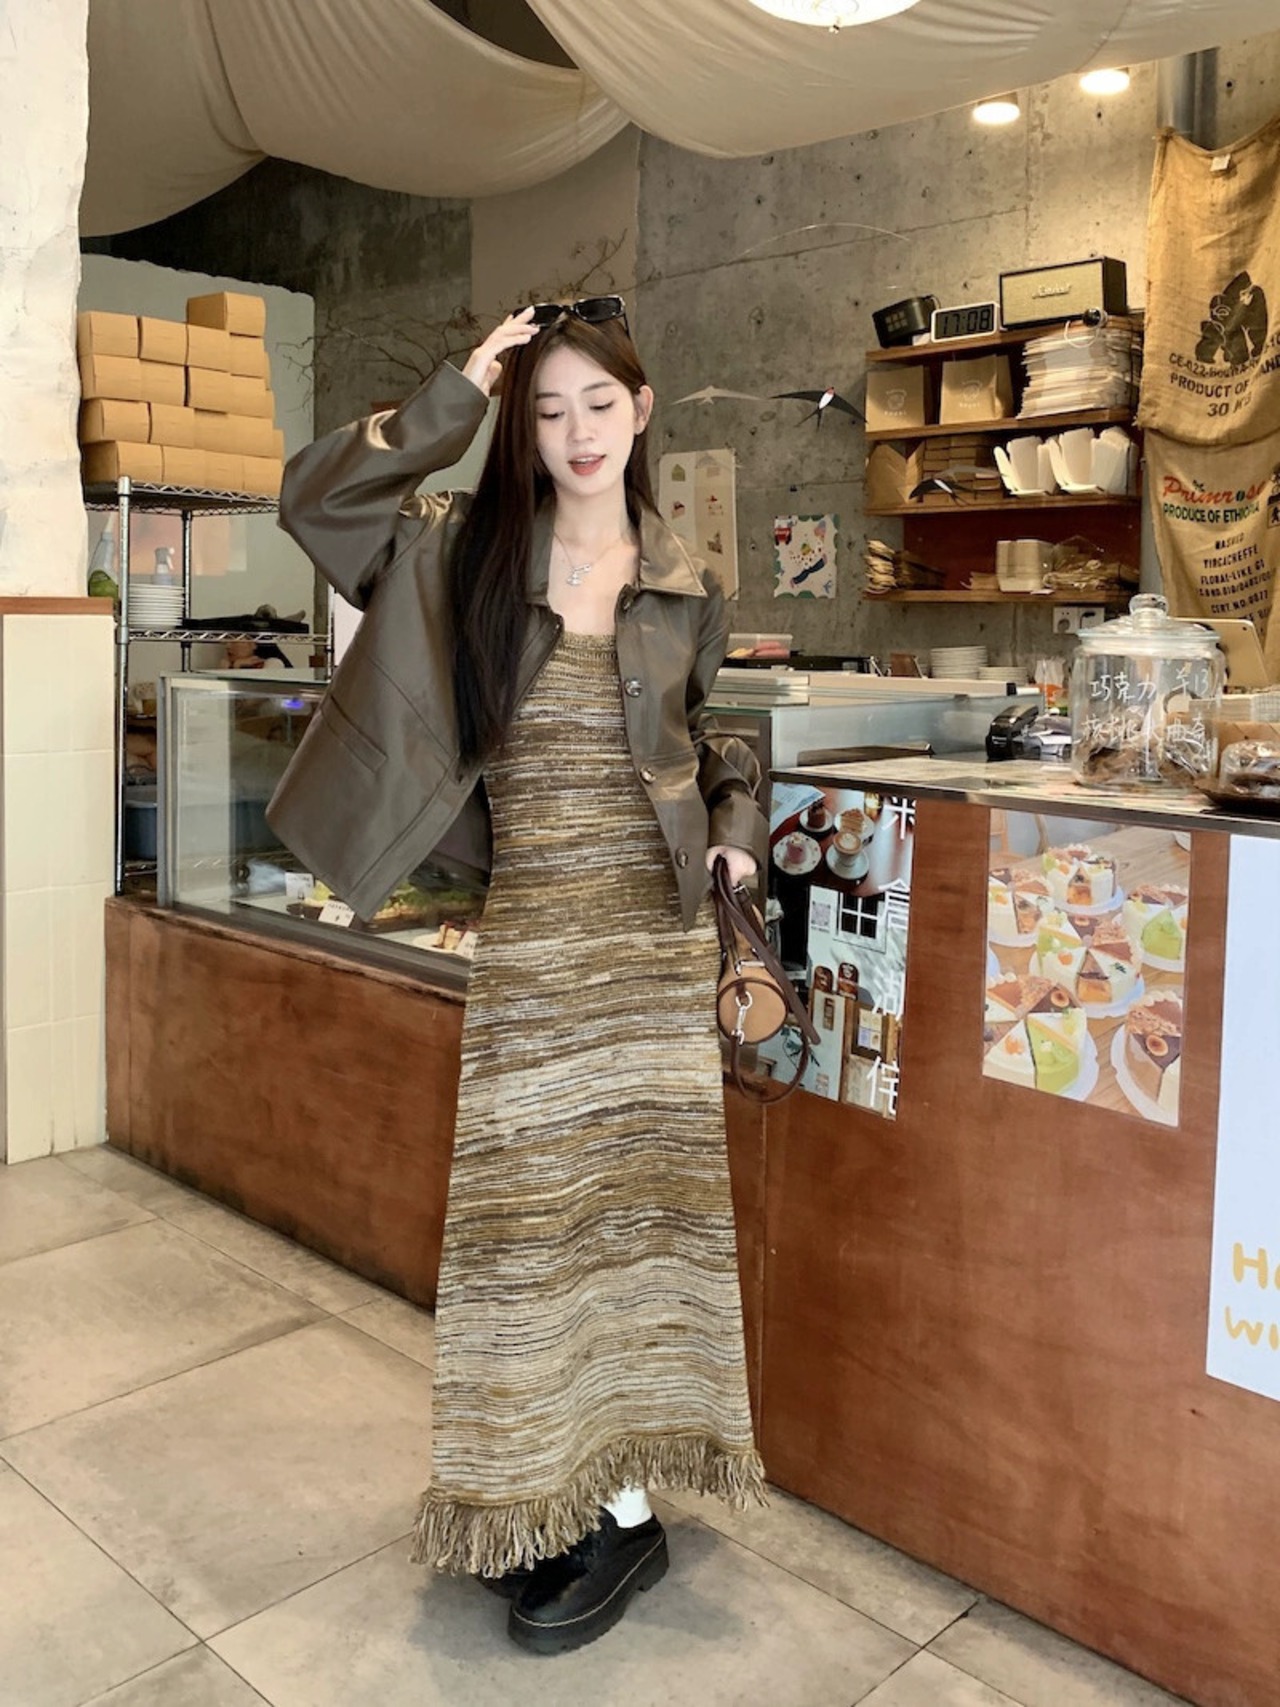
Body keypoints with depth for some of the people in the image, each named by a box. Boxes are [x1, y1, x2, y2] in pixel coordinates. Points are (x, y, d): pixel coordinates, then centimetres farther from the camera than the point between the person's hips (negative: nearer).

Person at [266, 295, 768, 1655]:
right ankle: (540, 1494, 25)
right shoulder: (469, 550, 3)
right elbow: (316, 498, -10)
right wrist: (461, 394, -9)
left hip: (655, 931, 1)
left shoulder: (682, 586, 7)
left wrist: (735, 828, 0)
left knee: (637, 1187, 5)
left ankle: (623, 1508, 19)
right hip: (529, 931, 0)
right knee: (525, 1198, 5)